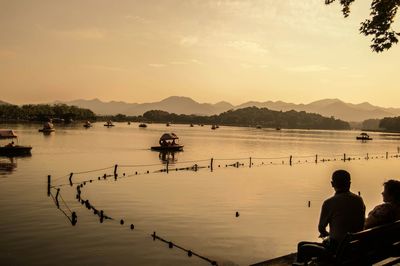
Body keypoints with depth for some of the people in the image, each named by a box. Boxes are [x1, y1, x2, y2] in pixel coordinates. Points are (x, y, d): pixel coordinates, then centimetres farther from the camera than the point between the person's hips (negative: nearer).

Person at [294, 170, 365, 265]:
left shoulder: (329, 203, -16)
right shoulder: (359, 200, 1)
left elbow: (321, 228, -5)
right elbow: (361, 226, 11)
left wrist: (326, 233, 20)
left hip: (337, 248, -7)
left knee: (302, 247, 9)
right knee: (325, 242, 32)